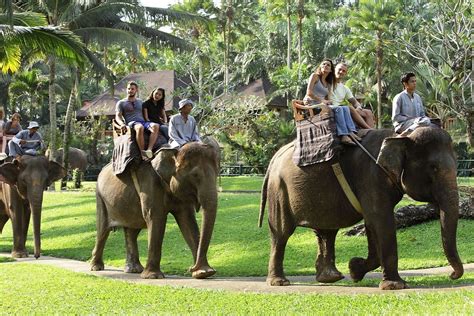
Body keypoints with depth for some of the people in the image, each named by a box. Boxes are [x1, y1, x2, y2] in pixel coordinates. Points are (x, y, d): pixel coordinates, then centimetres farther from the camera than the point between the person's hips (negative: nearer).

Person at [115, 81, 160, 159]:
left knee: (155, 126, -33)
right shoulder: (121, 103, 19)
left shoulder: (140, 102, 30)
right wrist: (122, 124, -16)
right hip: (131, 123, -4)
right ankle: (142, 153, -42)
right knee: (140, 127, -42)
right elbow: (118, 116, 7)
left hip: (143, 121, 4)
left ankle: (149, 150, -48)